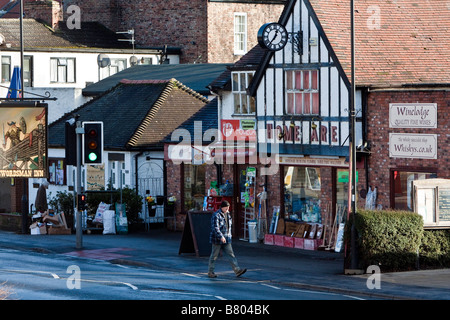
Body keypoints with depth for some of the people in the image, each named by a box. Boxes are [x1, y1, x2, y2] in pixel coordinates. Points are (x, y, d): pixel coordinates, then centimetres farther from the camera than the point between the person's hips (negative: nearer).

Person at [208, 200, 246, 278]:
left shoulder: (227, 214, 11)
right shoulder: (216, 215, -15)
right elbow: (215, 228, -23)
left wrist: (229, 236, 23)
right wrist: (221, 237, -31)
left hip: (226, 240, 7)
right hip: (217, 240, -7)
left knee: (231, 254, -2)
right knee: (214, 256, 2)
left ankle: (237, 270, -9)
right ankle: (210, 272, 13)